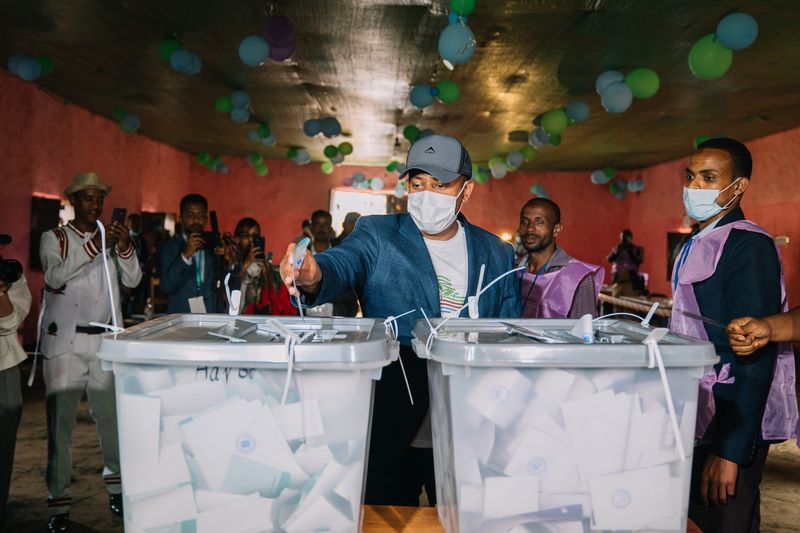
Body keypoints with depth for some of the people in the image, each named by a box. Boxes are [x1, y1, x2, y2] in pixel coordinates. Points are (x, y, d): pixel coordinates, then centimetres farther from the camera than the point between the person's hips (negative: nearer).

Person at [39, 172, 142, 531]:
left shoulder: (112, 239, 12)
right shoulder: (53, 238, 4)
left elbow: (133, 280, 2)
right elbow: (55, 276, -14)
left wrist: (125, 248, -15)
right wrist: (93, 247, -24)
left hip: (105, 341, 2)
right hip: (64, 342, -2)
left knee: (111, 415, 4)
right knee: (61, 421, -2)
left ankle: (117, 486, 17)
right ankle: (59, 503, 5)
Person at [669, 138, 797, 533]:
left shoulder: (748, 245, -15)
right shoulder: (697, 245, 12)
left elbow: (755, 353, -20)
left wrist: (730, 449, -22)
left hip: (733, 425, -8)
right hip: (699, 418, 8)